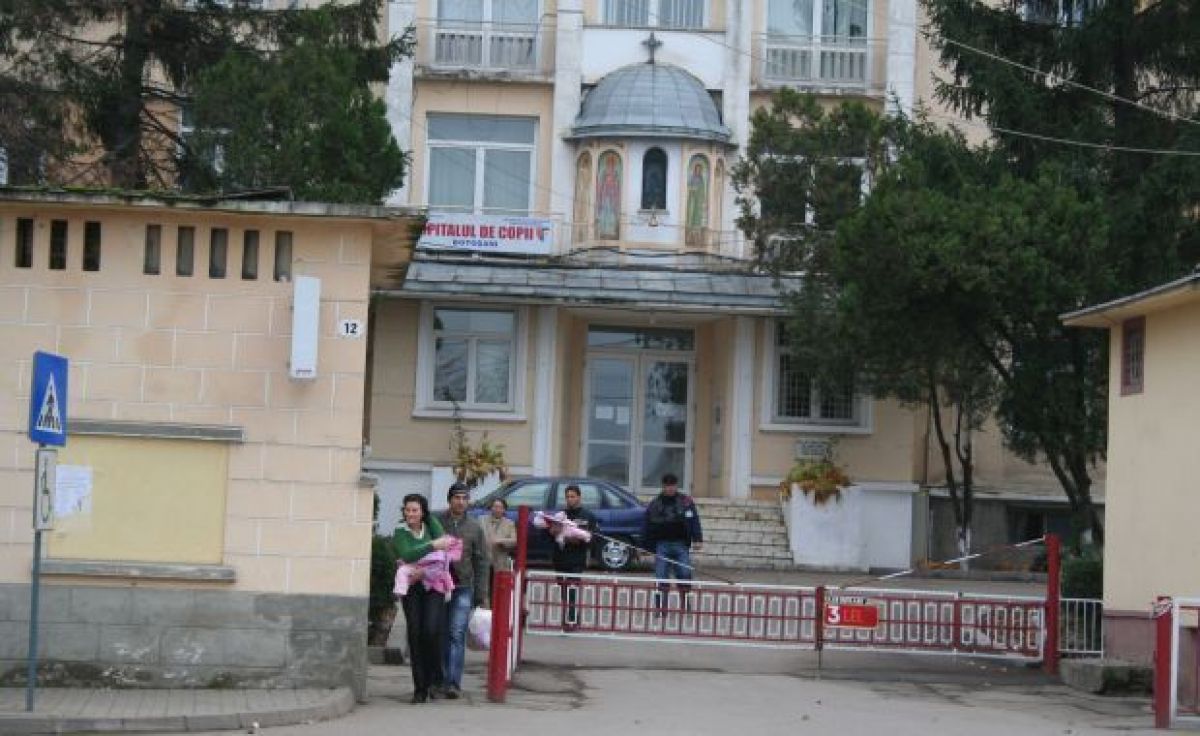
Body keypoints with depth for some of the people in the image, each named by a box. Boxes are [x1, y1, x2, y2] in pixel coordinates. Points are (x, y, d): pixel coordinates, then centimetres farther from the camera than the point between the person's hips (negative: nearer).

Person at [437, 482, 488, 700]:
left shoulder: (474, 528, 7)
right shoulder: (436, 522, 4)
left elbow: (481, 562, 8)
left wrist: (481, 594, 3)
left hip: (463, 588, 0)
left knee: (457, 635, -7)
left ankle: (453, 682, -10)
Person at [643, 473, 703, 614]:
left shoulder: (686, 502, 6)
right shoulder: (654, 505, 8)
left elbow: (694, 522, 1)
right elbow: (648, 527, 11)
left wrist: (697, 539, -9)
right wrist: (647, 546, 7)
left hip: (681, 545, -1)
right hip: (662, 545, 1)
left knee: (684, 575, -4)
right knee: (662, 578, -2)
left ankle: (685, 603, 8)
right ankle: (661, 606, 2)